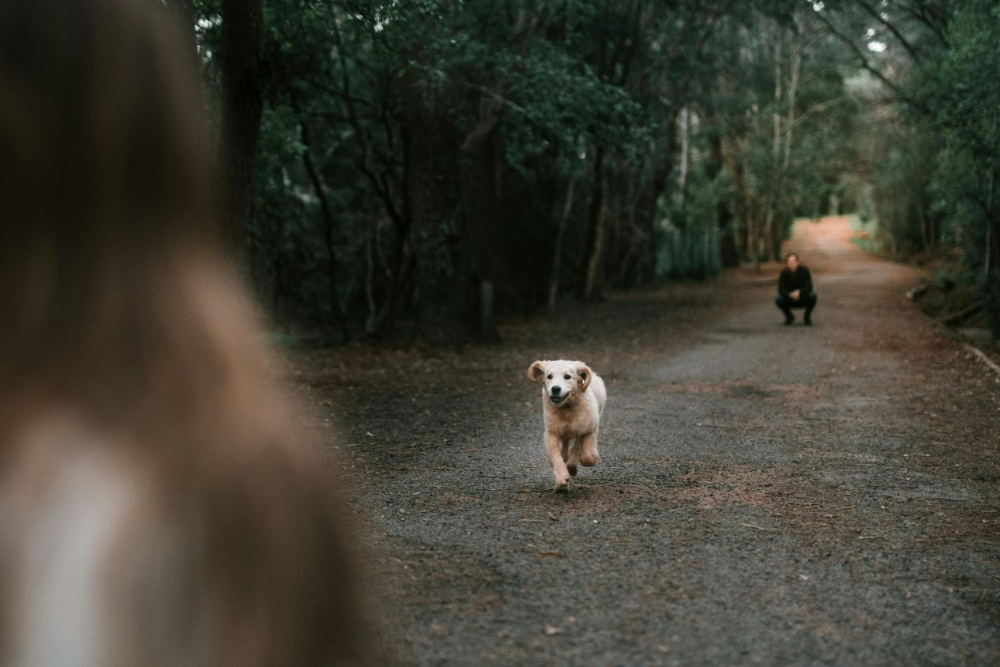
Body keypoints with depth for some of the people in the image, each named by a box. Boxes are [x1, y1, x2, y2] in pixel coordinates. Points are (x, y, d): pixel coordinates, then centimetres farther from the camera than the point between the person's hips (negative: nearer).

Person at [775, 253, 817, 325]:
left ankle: (807, 317, -3)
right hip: (789, 299, 1)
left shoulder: (804, 270, -16)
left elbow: (809, 287, -21)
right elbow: (781, 289, -18)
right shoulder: (784, 272, -13)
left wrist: (799, 292, -40)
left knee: (812, 295, -31)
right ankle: (789, 317, 3)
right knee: (778, 299, -27)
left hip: (803, 299, -1)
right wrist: (790, 294, -38)